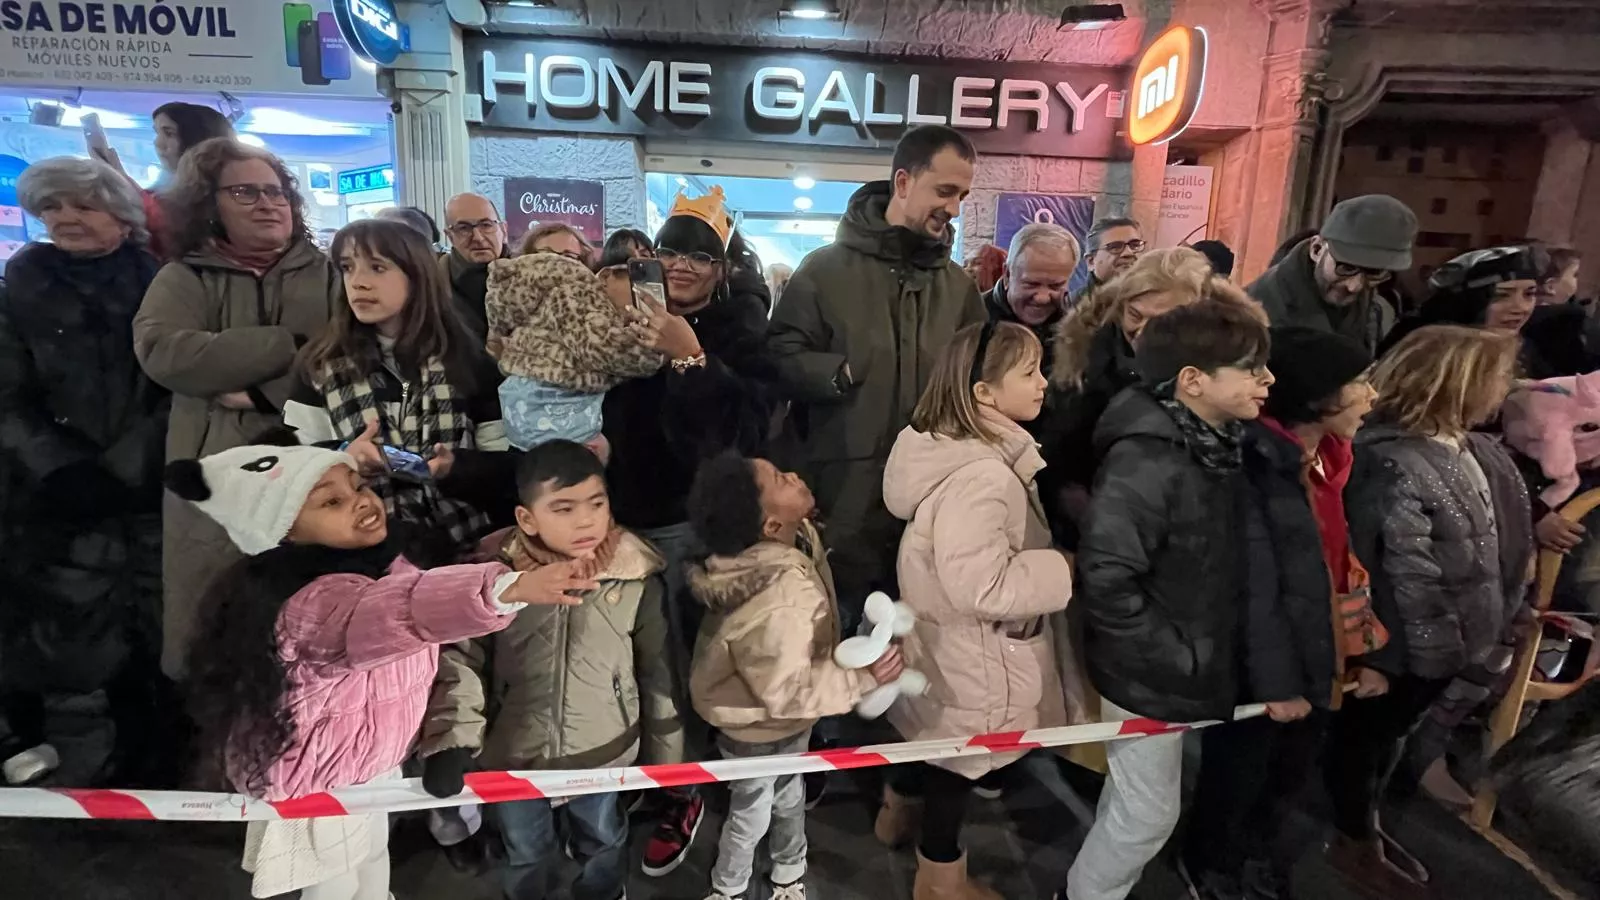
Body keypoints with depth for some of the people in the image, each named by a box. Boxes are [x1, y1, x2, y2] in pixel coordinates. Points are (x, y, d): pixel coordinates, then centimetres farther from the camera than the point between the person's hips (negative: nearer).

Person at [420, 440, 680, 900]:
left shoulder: (636, 577, -18)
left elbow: (656, 673, -7)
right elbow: (461, 659, -6)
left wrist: (665, 753, 0)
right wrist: (452, 742, -13)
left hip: (603, 754, 0)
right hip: (512, 755, 1)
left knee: (603, 846, 27)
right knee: (524, 857, 28)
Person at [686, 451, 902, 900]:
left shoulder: (777, 545, -16)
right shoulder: (780, 603, -44)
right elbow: (785, 690, -35)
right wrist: (862, 677, -34)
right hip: (758, 724, -8)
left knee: (788, 794, 30)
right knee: (752, 813, 21)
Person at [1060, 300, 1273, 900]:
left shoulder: (1215, 446, 0)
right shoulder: (1146, 461, -28)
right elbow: (1105, 580, -31)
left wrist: (1205, 650, 5)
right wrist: (1177, 656, -21)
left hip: (1190, 665, 8)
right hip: (1150, 675, -8)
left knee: (1130, 799, 27)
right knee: (1149, 812, 10)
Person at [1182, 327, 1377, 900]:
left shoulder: (1327, 459, 3)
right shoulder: (1258, 466, -24)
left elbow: (1349, 563, 8)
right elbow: (1255, 587, -22)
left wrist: (1365, 651, 5)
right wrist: (1275, 681, -18)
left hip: (1320, 657, 8)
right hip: (1263, 667, -8)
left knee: (1289, 777, 25)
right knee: (1237, 779, 15)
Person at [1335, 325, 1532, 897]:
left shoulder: (1469, 447, 0)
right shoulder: (1397, 466, -30)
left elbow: (1497, 538, 12)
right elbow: (1410, 578, -26)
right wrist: (1450, 654, -18)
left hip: (1454, 637, 9)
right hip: (1403, 645, -9)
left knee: (1388, 732, 25)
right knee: (1364, 735, 14)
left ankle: (1364, 825, 45)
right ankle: (1355, 844, 35)